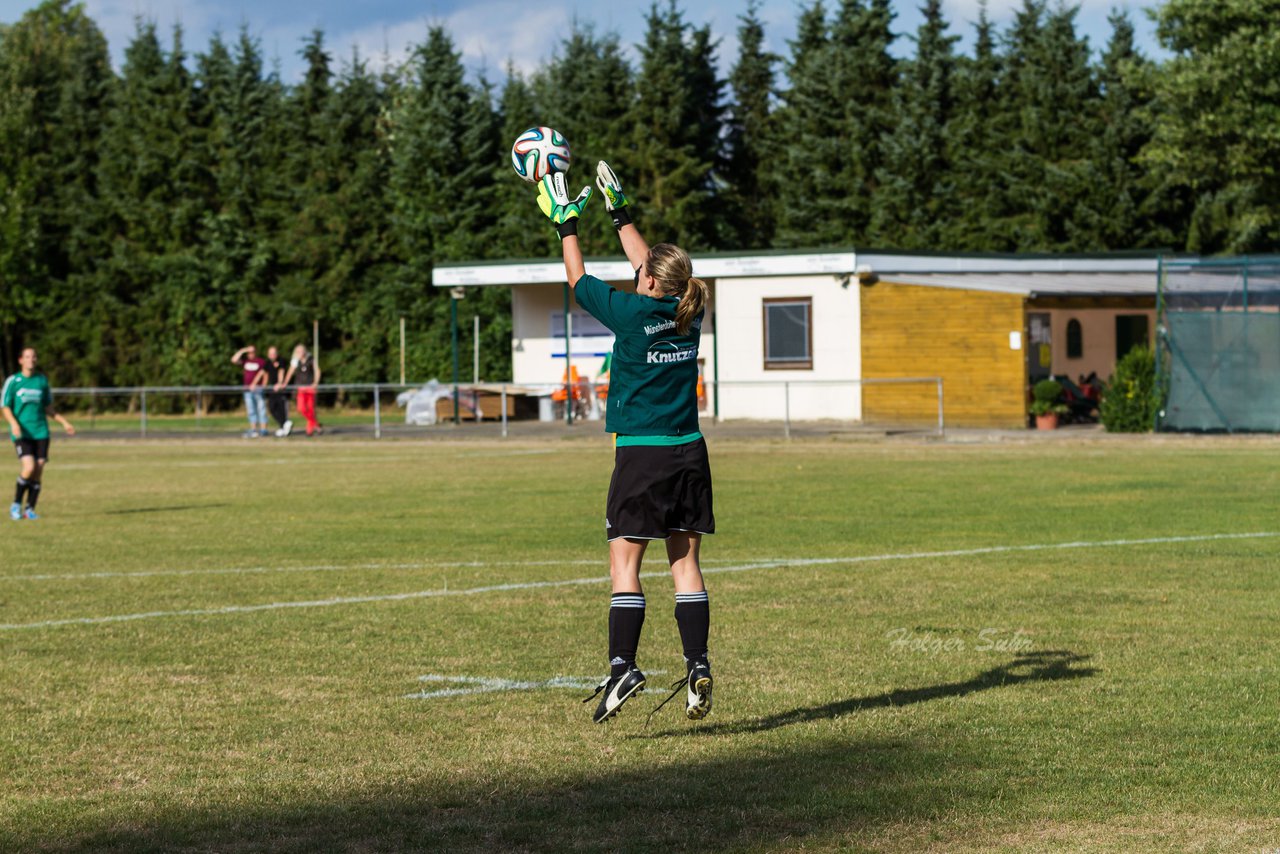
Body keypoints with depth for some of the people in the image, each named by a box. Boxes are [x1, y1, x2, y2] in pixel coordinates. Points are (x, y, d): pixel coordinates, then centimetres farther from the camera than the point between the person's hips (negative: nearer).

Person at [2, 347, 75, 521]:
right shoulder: (13, 381, 2)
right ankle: (16, 505, -2)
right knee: (29, 467, -20)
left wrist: (64, 422, 12)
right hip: (21, 434, -4)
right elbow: (5, 407, 0)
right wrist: (14, 424, -17)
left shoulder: (42, 380, 13)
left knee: (38, 472, -4)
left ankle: (30, 510, 6)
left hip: (41, 433, 4)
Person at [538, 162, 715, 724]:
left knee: (624, 562, -4)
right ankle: (698, 667, 2)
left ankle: (623, 666, -15)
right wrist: (619, 212, 30)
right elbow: (646, 262, 21)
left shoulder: (632, 313, -11)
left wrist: (566, 222, 16)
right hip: (689, 452, 6)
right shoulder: (688, 313, 4)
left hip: (640, 454, -6)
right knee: (685, 561, 7)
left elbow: (577, 279, 4)